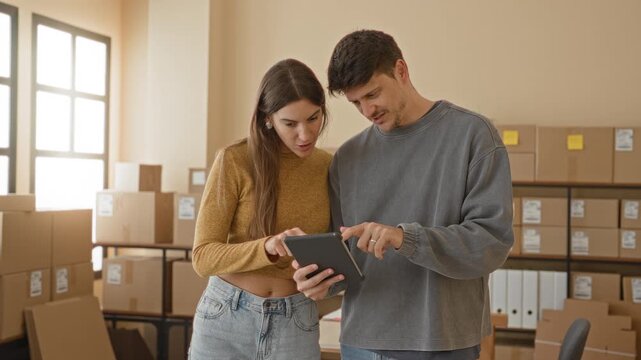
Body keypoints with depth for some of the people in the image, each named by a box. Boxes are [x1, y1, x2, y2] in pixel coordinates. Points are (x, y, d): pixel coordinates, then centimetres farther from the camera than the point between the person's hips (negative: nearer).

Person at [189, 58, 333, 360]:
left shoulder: (329, 166, -1)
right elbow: (203, 256, -13)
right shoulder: (234, 161, -12)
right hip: (226, 318, -2)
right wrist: (268, 247, -29)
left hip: (296, 325, 2)